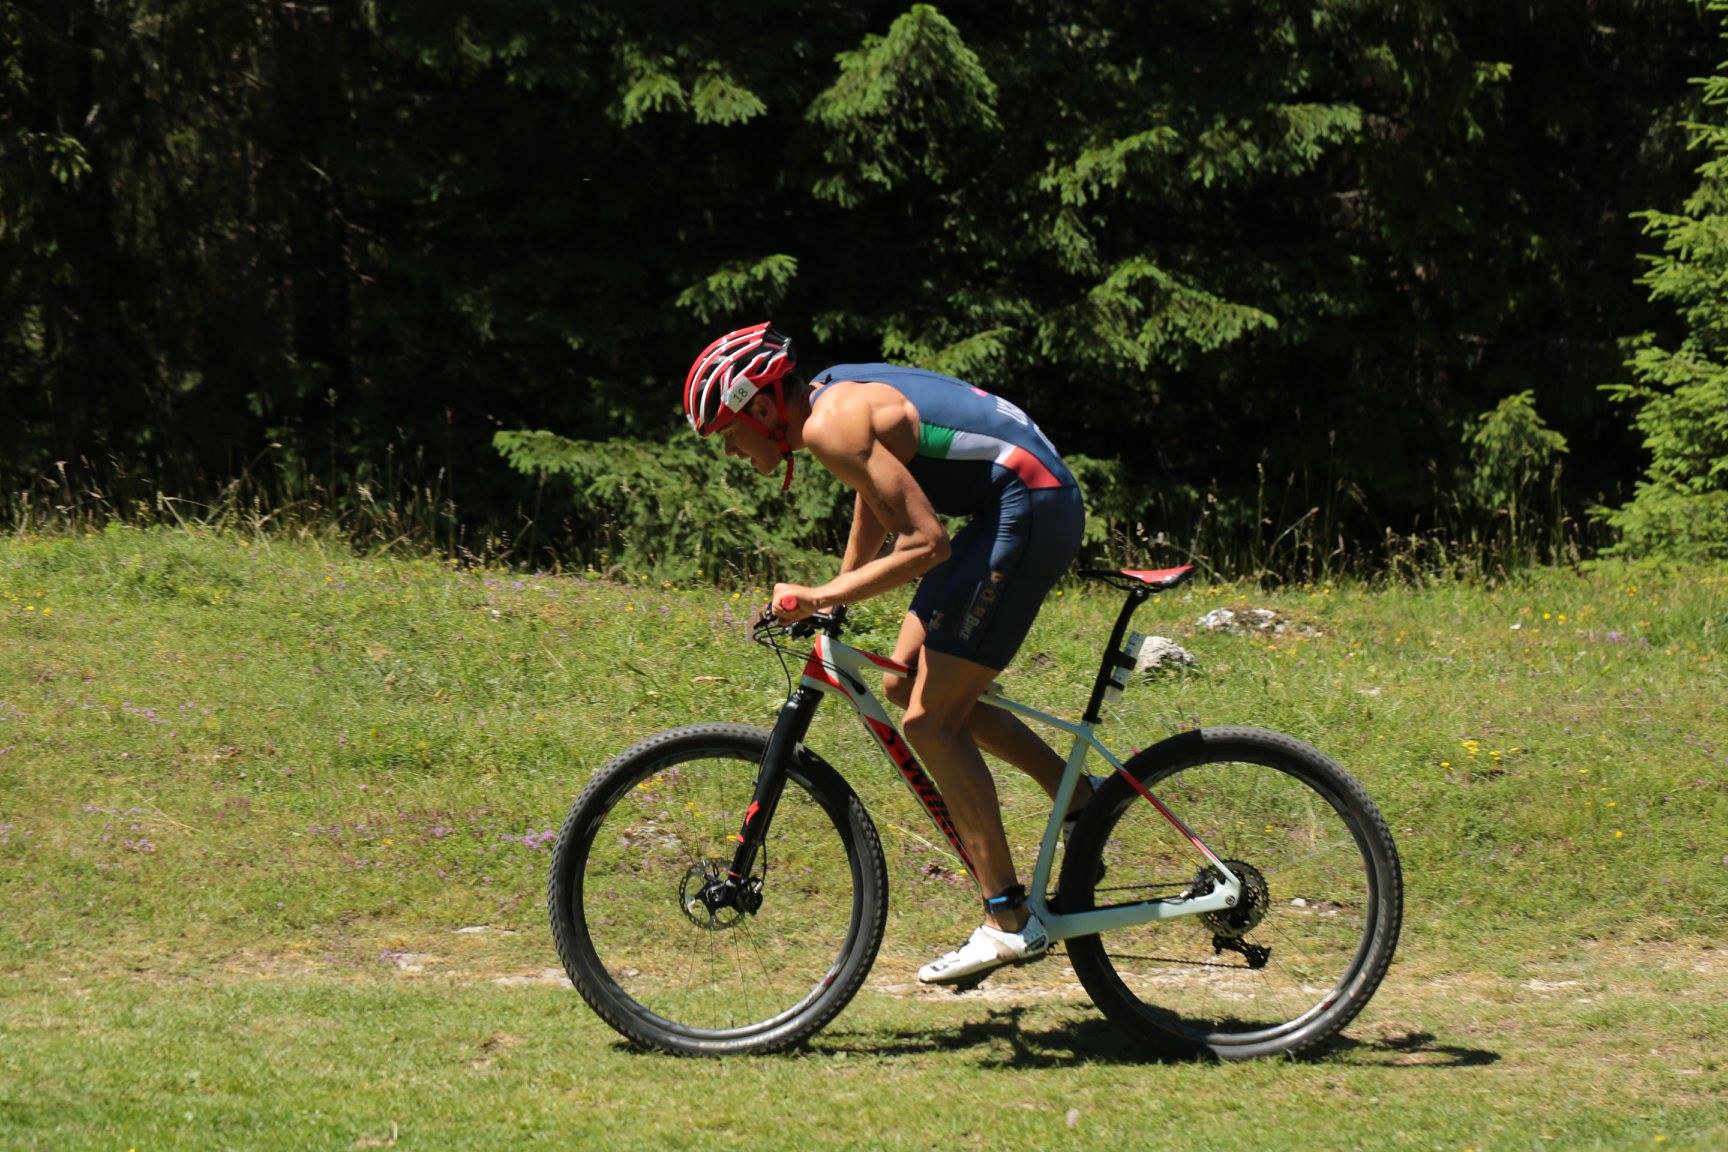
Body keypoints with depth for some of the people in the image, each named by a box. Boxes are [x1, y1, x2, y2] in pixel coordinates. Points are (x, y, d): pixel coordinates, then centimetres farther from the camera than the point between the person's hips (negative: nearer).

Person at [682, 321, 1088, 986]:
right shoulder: (833, 394, 12)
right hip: (1038, 504, 10)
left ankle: (1010, 923, -8)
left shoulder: (833, 425, -18)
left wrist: (818, 599, -17)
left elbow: (926, 544, -23)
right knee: (906, 686, 15)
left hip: (1028, 509, -10)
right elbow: (875, 514, 28)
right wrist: (832, 597, 30)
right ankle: (1078, 797, 18)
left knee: (930, 721, -9)